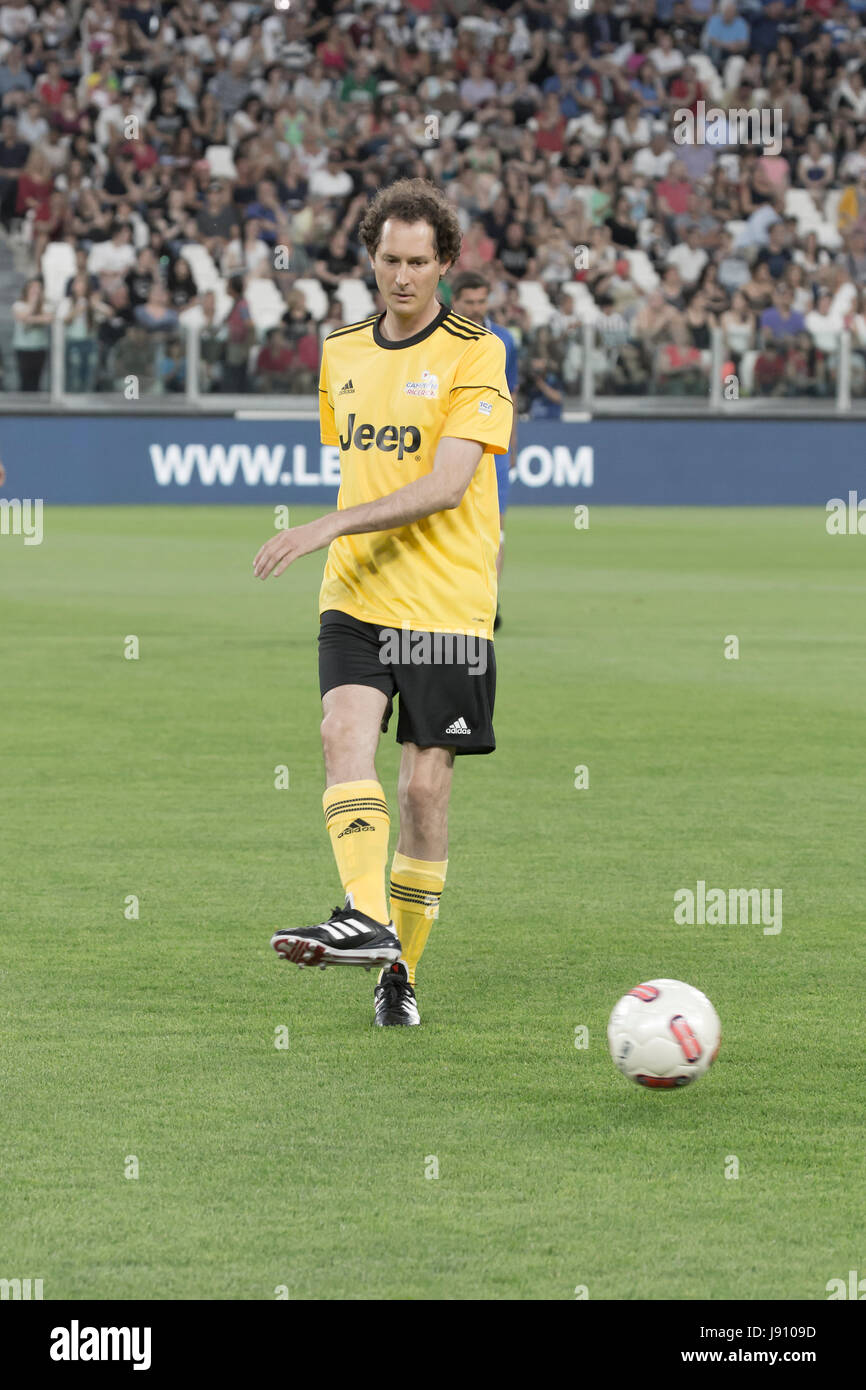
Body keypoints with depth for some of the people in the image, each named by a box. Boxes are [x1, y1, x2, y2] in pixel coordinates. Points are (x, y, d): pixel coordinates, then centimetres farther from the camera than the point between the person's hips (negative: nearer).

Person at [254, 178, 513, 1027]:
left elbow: (446, 485, -17)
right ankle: (366, 917, -33)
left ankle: (401, 967, 10)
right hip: (355, 597, 4)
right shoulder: (342, 353, 11)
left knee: (425, 786, -2)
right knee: (345, 734, -21)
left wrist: (327, 528, -23)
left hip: (446, 604, -4)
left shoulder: (475, 355, -7)